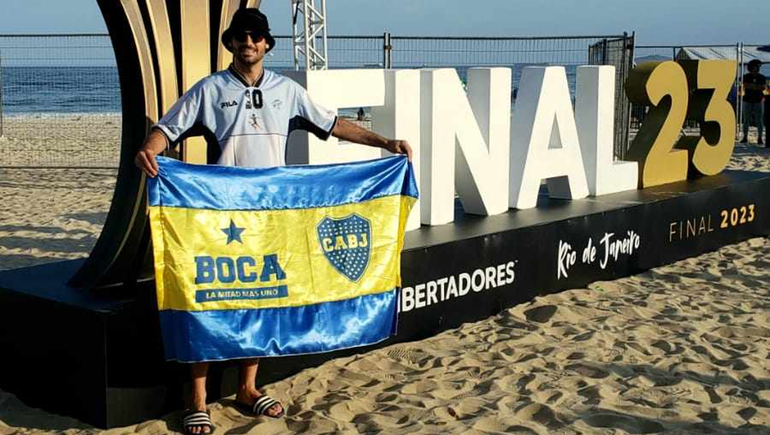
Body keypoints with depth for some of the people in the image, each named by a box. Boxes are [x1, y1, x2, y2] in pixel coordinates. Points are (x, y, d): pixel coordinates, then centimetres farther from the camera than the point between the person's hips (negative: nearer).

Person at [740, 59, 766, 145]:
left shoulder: (762, 77, 6)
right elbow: (745, 86, -11)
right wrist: (758, 86, -10)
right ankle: (745, 137, 7)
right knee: (746, 120, 2)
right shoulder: (746, 77, 4)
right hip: (747, 101, 0)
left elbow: (763, 87, -5)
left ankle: (759, 138, -1)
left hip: (758, 101, 0)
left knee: (759, 120, -3)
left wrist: (751, 86, -11)